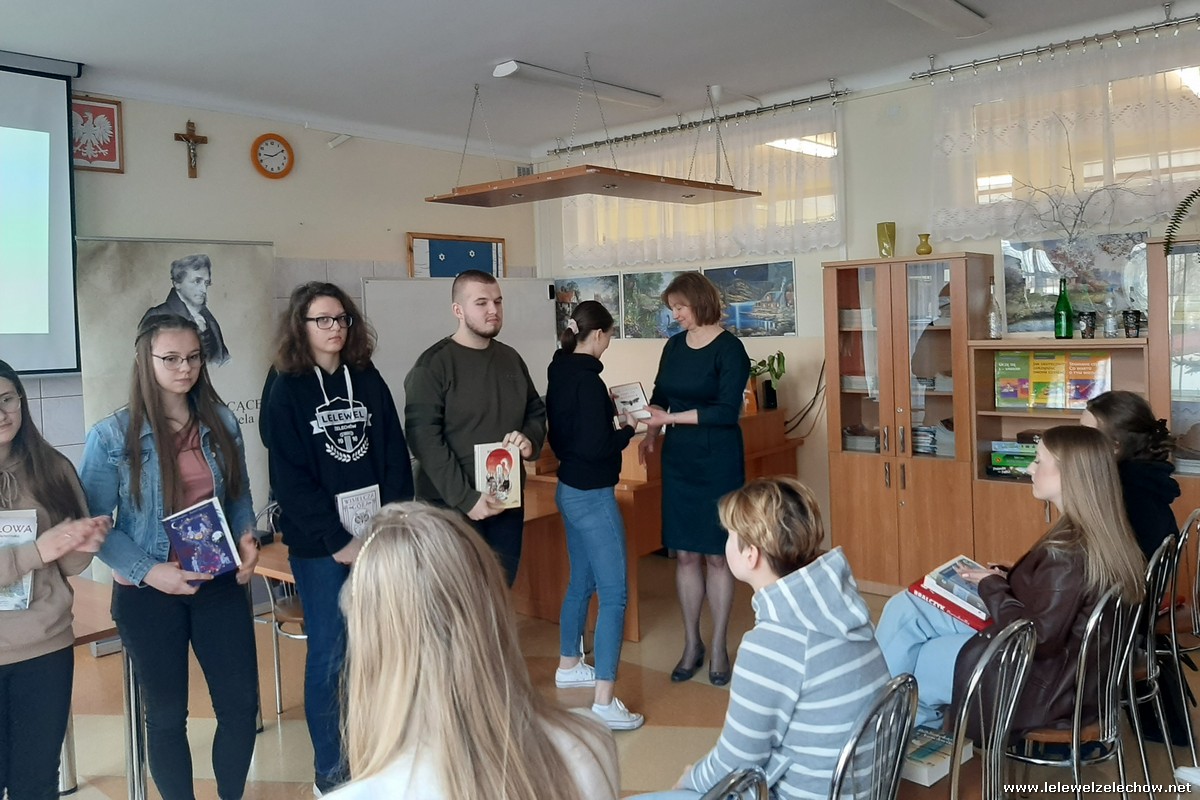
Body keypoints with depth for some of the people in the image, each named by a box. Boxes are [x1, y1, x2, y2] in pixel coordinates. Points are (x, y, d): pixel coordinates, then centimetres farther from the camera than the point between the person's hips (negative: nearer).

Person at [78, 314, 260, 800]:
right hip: (148, 593, -3)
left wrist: (247, 538, -7)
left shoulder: (222, 423, 1)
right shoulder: (111, 436, -9)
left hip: (220, 584, 3)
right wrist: (147, 571, -19)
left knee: (242, 705, 6)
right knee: (167, 714, 13)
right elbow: (95, 522, -9)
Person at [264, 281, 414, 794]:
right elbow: (290, 479, -9)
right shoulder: (288, 391, -3)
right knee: (329, 651, 3)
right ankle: (330, 766, 19)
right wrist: (337, 540, -12)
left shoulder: (369, 380, 8)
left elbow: (395, 457, 5)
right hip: (320, 544, -3)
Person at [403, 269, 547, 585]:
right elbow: (424, 438, -17)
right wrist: (465, 498, -21)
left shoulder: (511, 359, 10)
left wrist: (530, 441, -5)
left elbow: (536, 411, 19)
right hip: (453, 505, -6)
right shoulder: (433, 365, -11)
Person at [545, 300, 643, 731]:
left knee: (581, 581, 23)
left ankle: (568, 665, 38)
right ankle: (604, 701, -4)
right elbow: (595, 446, -23)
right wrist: (628, 431, -8)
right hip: (592, 496, -10)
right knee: (613, 595, -6)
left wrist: (607, 411, 12)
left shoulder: (560, 373, 6)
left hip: (569, 489, 10)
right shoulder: (587, 380, -21)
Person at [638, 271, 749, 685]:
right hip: (678, 460, 5)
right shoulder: (673, 346, 8)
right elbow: (660, 395, 16)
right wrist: (650, 433, -2)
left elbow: (727, 410, -17)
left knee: (716, 555, 3)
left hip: (718, 462, -5)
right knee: (685, 554, 8)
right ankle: (691, 643, 20)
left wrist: (670, 418, -20)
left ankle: (718, 647, 16)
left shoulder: (728, 348, -9)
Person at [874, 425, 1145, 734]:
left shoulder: (1068, 552, -27)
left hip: (1042, 684, -9)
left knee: (905, 664, 2)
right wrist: (1004, 579, 2)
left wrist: (992, 587, -13)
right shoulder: (1098, 536, 3)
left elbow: (1037, 638, -26)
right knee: (904, 608, 7)